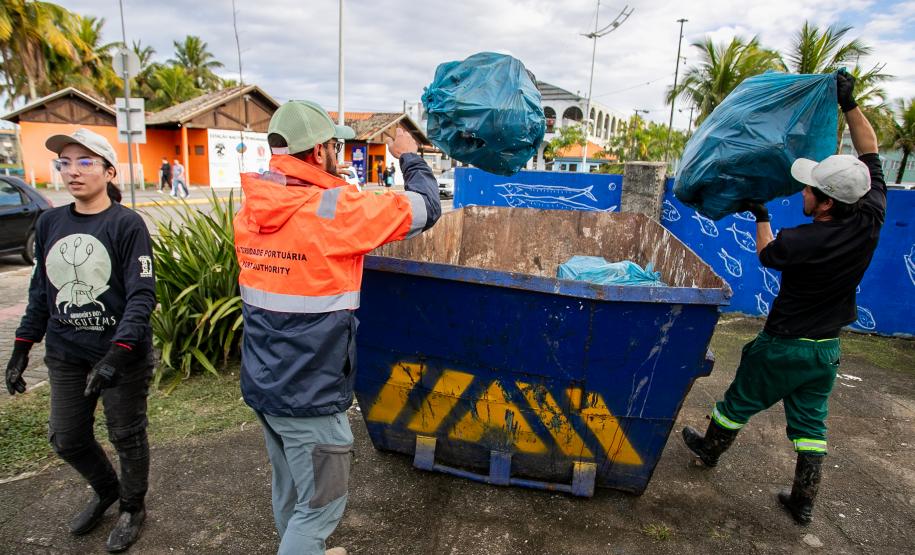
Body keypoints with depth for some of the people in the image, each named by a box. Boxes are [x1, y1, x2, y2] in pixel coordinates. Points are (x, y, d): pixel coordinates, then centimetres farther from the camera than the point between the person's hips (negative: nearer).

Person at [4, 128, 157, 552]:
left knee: (126, 436, 10)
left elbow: (142, 295, -18)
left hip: (123, 354, -5)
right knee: (65, 437, 16)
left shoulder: (127, 224, -13)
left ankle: (132, 507, 36)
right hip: (65, 356, 5)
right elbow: (40, 291, 12)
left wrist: (115, 356, -27)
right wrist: (22, 348, 8)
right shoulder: (49, 223, 4)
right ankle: (105, 490, 44)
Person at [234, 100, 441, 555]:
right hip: (309, 395, -8)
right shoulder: (334, 209, -21)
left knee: (289, 490, 26)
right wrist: (410, 158, 6)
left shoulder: (250, 211, 0)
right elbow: (425, 207, -11)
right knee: (319, 506, 10)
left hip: (262, 384, 8)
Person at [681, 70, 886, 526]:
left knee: (740, 402, 17)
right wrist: (849, 104, -1)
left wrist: (760, 215, 12)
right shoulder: (870, 223, -14)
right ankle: (804, 502, 27)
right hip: (826, 349, 6)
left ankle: (710, 448, 40)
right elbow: (870, 155, -2)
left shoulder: (800, 242, -29)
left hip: (785, 346, -5)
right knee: (810, 422, 17)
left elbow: (766, 254, -3)